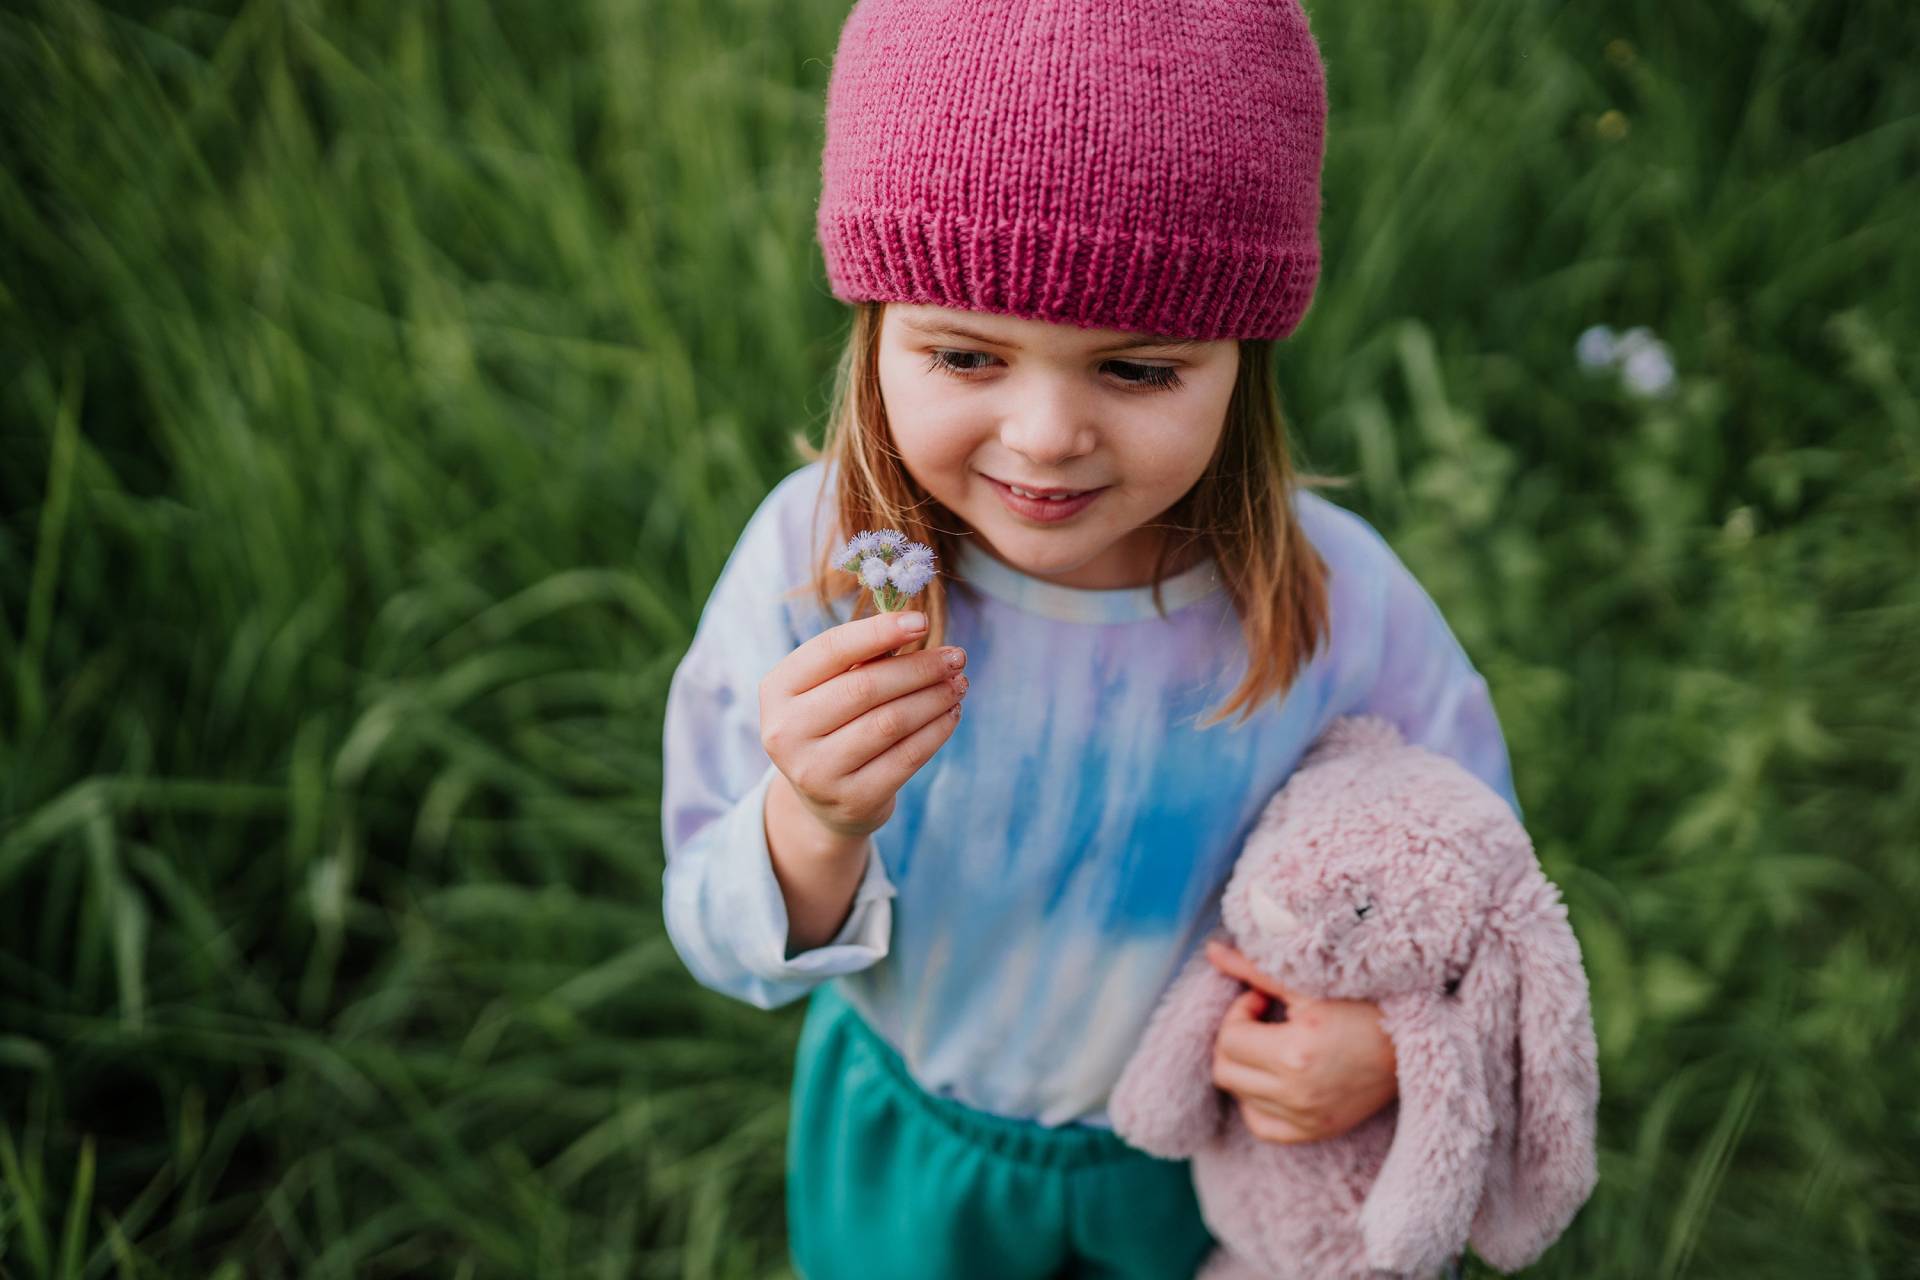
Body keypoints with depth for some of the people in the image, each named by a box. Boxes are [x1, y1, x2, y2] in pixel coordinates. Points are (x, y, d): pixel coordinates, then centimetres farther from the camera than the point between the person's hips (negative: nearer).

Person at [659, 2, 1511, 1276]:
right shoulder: (815, 553, -28)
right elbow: (730, 950, -21)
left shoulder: (1338, 606, -27)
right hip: (904, 1131, 1)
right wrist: (814, 830, -43)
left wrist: (1397, 1037, -30)